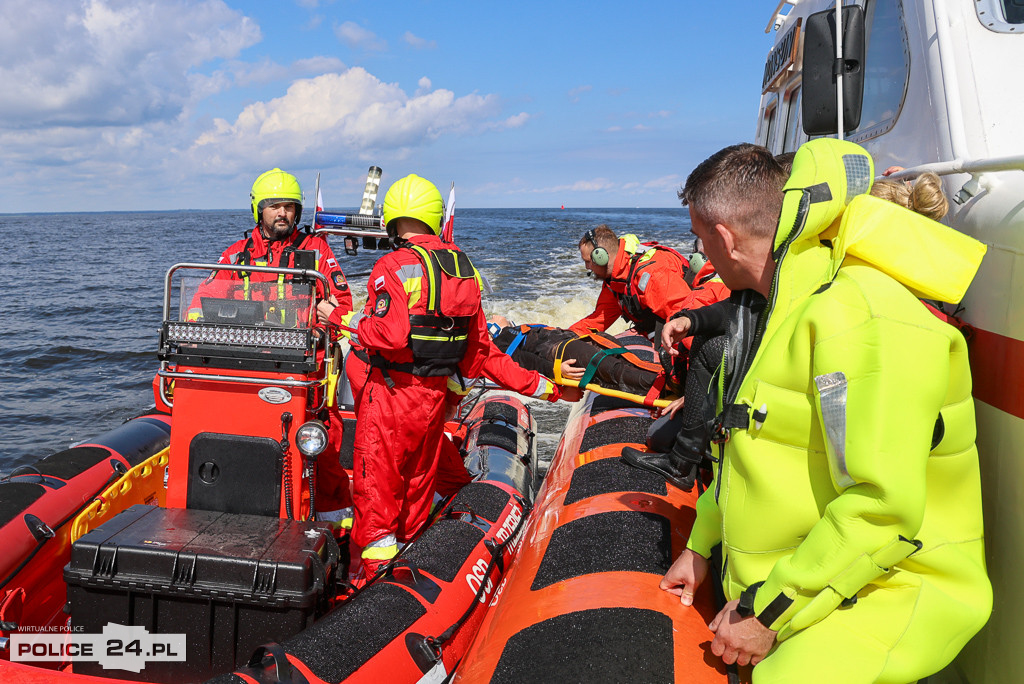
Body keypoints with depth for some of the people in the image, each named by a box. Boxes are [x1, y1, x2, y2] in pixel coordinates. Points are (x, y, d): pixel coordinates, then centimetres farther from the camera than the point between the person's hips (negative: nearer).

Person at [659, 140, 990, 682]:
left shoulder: (859, 319, -24)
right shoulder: (778, 307, 10)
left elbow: (883, 510, -28)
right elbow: (747, 449, 19)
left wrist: (767, 611, -21)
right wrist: (698, 546, 19)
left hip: (882, 592, -10)